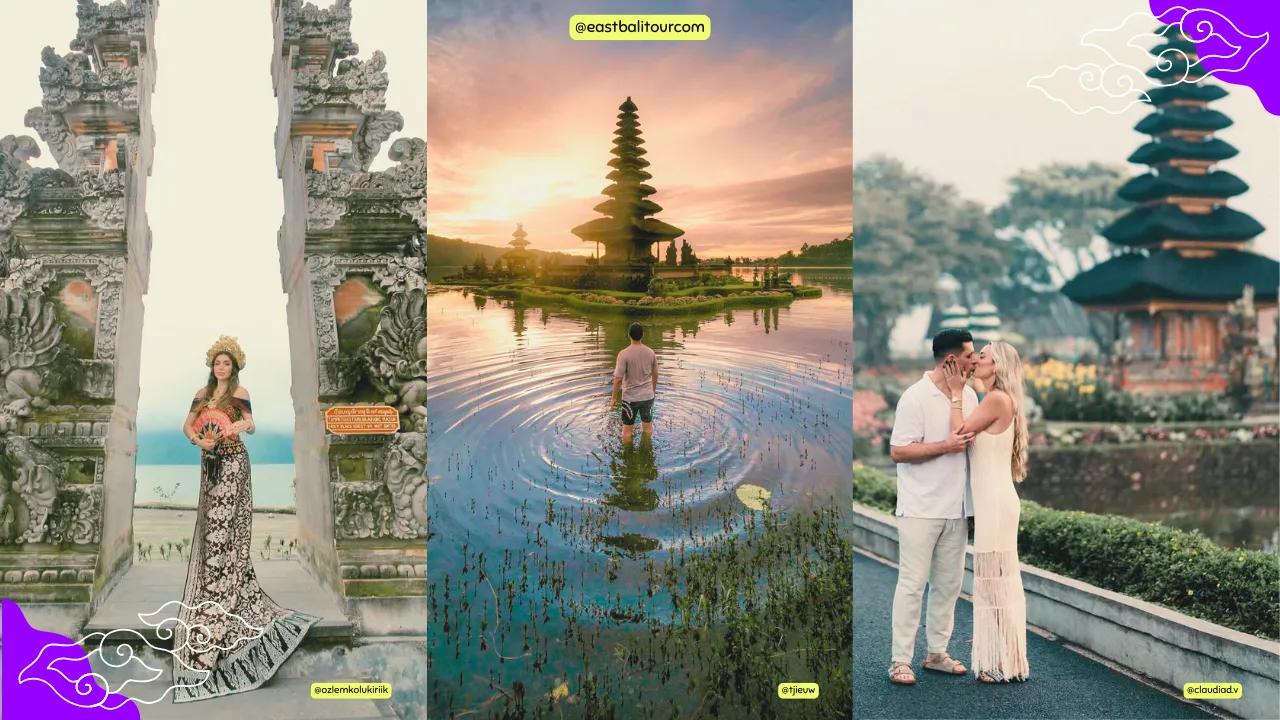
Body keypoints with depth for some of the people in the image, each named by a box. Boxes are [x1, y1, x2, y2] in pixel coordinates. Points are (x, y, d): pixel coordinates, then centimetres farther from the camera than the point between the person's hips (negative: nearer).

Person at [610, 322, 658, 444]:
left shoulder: (624, 354, -17)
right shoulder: (650, 353, -4)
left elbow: (618, 379, -17)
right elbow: (655, 375, 9)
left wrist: (613, 399, -7)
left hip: (630, 397, -4)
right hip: (648, 396, 4)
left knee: (627, 428, 11)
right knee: (648, 426, 18)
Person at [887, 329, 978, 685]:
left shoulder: (968, 394, 9)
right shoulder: (915, 397, -11)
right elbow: (898, 452, -14)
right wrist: (945, 446, -20)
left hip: (957, 509, 6)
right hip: (921, 509, -6)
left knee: (948, 583, 10)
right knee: (913, 583, -2)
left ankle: (937, 653, 21)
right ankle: (900, 660, 5)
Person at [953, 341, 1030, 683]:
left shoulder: (997, 399, -14)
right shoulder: (999, 401, 15)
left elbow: (959, 432, -12)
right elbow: (969, 436, 13)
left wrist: (956, 391, -5)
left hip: (995, 503, -10)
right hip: (992, 502, 10)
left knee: (995, 579, -3)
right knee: (1001, 579, 13)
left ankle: (1007, 664, 4)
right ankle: (1006, 659, 20)